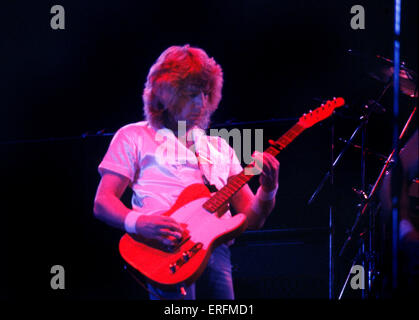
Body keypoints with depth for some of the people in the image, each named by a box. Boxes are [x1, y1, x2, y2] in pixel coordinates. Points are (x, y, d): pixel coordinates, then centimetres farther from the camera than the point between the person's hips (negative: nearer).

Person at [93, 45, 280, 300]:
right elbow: (103, 203, 6)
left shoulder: (219, 148, 27)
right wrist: (138, 222, -15)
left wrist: (268, 190, 1)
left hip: (216, 246, 4)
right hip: (165, 247, -4)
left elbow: (252, 219, 23)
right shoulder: (134, 137, 15)